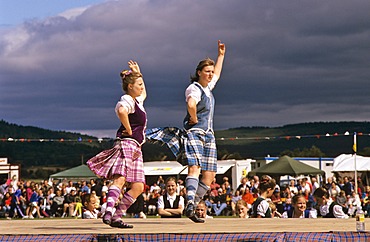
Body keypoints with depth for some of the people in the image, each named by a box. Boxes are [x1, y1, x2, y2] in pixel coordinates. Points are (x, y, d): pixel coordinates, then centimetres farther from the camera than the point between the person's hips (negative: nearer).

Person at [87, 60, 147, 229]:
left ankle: (117, 216, 3)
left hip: (135, 148, 10)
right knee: (120, 179, -25)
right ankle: (108, 212, -38)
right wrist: (129, 130, -21)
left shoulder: (137, 100, 23)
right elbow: (122, 111, -33)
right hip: (127, 143, -10)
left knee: (138, 187, 3)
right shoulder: (127, 100, -8)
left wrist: (138, 73, 37)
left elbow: (143, 93, 47)